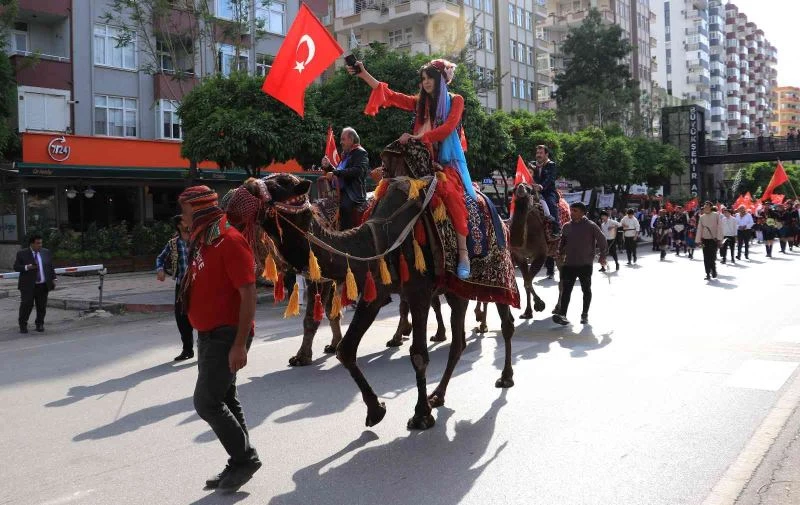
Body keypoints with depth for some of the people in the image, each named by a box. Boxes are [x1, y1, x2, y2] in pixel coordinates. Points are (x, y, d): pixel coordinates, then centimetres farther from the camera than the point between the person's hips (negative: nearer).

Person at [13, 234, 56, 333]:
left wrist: (53, 279, 7)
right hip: (28, 285, -3)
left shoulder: (46, 252, 9)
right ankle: (23, 325, 11)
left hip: (43, 285, 3)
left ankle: (39, 325, 15)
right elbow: (16, 267, -4)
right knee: (26, 305, -3)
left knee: (42, 306, 3)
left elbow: (51, 267, 13)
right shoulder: (21, 253, -1)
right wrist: (27, 267, -20)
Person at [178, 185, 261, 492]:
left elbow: (248, 294, -21)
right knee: (224, 400, 14)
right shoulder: (202, 242, 12)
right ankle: (239, 463, 24)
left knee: (207, 402, -8)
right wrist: (204, 335, 20)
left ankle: (245, 458, 7)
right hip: (209, 335, 10)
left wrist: (240, 344, -24)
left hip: (227, 335, -10)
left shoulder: (229, 240, -17)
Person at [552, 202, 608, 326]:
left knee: (586, 290, 10)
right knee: (566, 289, -6)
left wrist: (602, 255, 1)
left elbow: (602, 240, 0)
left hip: (586, 264, -3)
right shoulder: (567, 227, 6)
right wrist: (561, 252, 7)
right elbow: (563, 241, 19)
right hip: (569, 264, 3)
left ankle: (585, 314, 22)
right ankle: (562, 314, -12)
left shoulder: (591, 226, -7)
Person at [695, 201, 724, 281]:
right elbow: (699, 229, 8)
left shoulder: (716, 215, -3)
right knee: (706, 258, 2)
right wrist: (699, 240, 3)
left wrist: (719, 238, -10)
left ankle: (713, 270, 17)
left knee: (712, 256, -7)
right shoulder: (702, 217, 7)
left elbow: (719, 227, -5)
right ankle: (708, 273, 9)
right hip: (705, 239, 3)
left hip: (713, 239, -3)